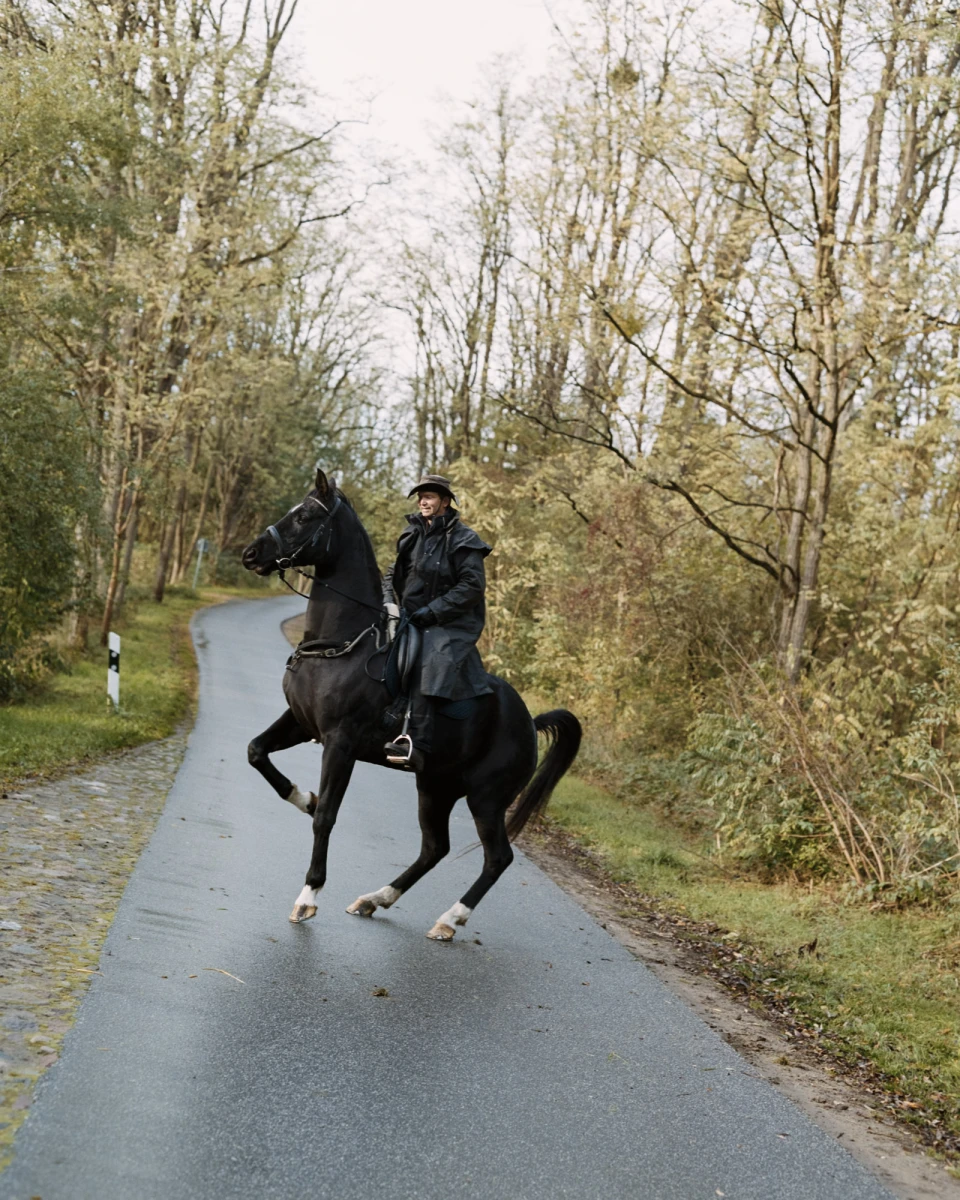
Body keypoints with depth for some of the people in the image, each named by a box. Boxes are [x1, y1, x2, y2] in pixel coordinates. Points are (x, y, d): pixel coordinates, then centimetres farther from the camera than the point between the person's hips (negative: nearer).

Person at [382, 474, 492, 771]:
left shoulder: (462, 540, -6)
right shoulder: (412, 534, 14)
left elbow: (472, 587, -13)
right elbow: (393, 576, 22)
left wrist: (430, 613, -18)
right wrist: (389, 603, 0)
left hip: (450, 624, -8)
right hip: (411, 620, 8)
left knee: (427, 665, -32)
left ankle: (417, 745, -46)